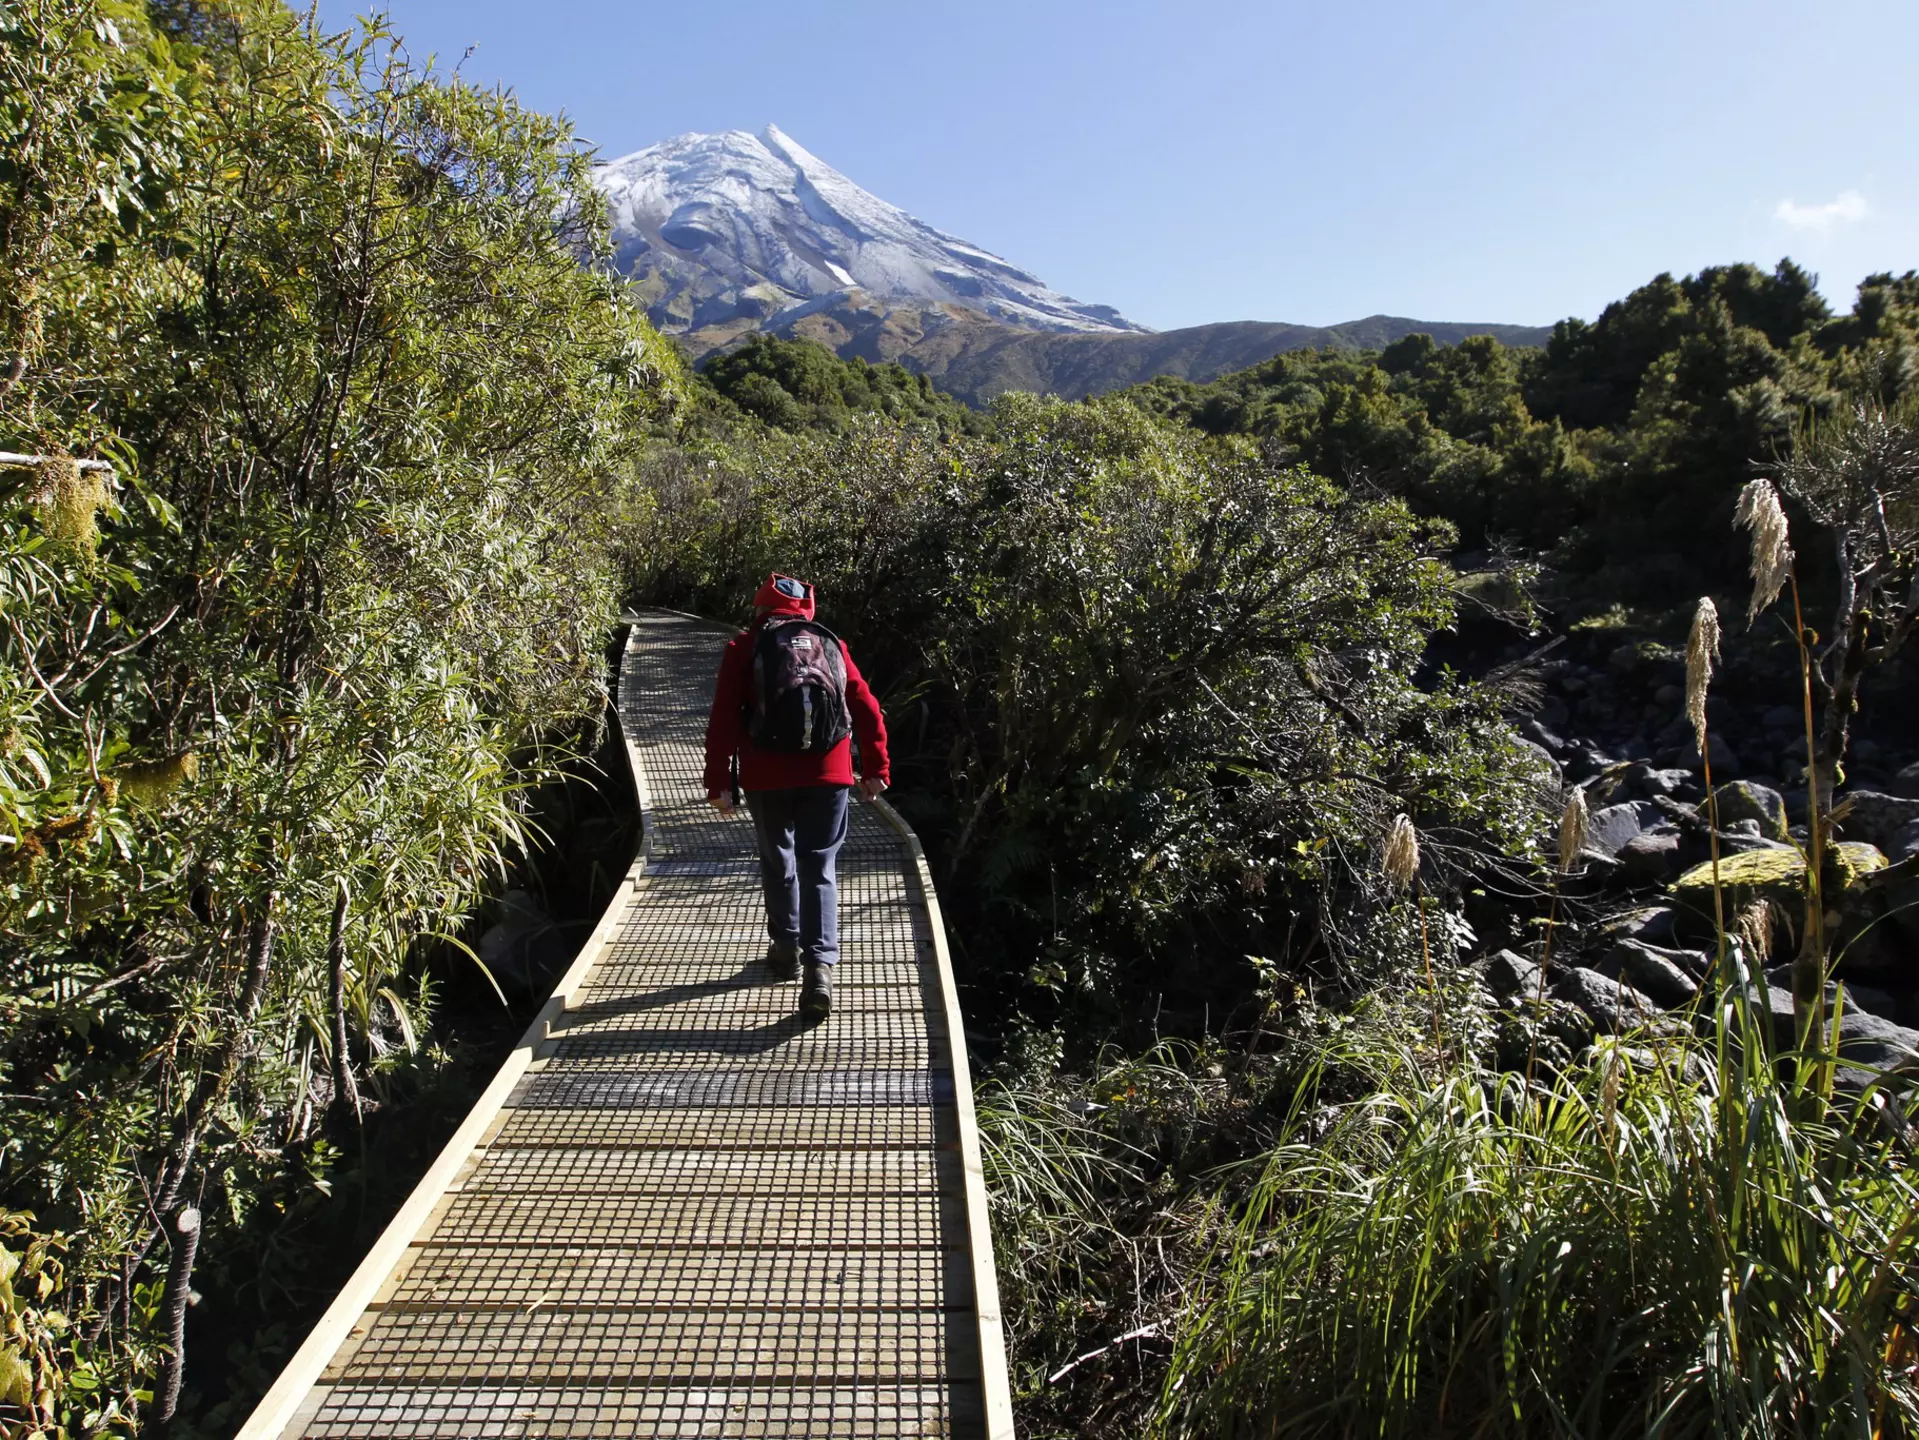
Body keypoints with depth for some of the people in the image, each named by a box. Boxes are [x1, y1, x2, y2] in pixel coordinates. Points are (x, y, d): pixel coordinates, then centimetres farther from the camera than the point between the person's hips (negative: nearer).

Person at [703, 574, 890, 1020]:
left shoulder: (745, 647, 6)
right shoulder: (832, 645, 13)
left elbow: (723, 719, -1)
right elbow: (867, 711, 11)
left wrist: (718, 782, 2)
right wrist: (876, 768, 18)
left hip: (768, 777, -1)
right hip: (828, 773, 1)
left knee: (777, 863, 18)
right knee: (819, 868, 3)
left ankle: (786, 949, 29)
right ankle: (819, 965, -10)